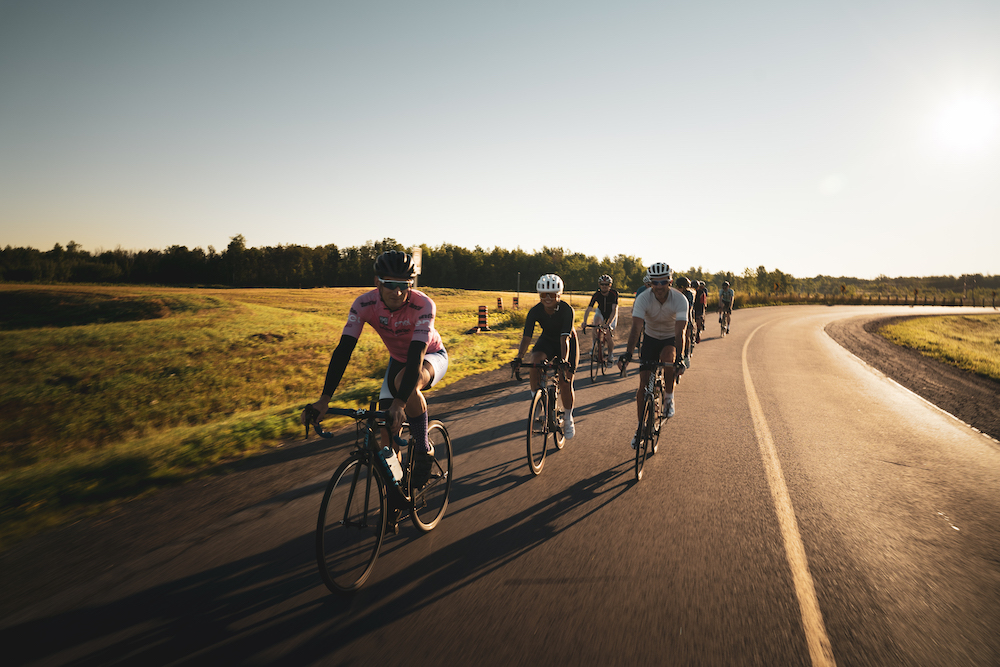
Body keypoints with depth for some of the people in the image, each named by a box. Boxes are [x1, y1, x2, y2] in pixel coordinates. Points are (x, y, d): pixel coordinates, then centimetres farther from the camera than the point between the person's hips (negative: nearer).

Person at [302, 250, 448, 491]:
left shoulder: (423, 305, -35)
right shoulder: (364, 304, -26)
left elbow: (416, 356, -43)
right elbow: (344, 349, -30)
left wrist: (400, 402, -55)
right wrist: (324, 399, -39)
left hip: (432, 357, -4)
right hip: (398, 360, 4)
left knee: (405, 382, -37)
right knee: (387, 428, -8)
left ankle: (424, 450, -16)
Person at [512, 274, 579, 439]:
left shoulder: (566, 310, -31)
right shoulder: (535, 311, -23)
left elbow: (565, 338, -38)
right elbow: (526, 337, -27)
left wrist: (564, 361, -52)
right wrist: (518, 357, -42)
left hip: (567, 343, -2)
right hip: (547, 340, 2)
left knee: (565, 383, -8)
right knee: (534, 363, -28)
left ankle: (568, 418, 17)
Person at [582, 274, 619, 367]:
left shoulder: (614, 293, -31)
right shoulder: (596, 295, -26)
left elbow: (614, 310, -38)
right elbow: (588, 309, -31)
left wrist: (609, 323, -52)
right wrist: (584, 322, -47)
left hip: (611, 315, -1)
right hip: (600, 312, 1)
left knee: (609, 336, -10)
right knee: (596, 324, -32)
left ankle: (611, 355, 15)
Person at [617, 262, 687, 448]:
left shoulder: (680, 299, -26)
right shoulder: (643, 298, -25)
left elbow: (680, 331, -35)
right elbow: (636, 328, -33)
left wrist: (679, 358, -48)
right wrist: (627, 354, -47)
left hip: (671, 338, -1)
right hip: (651, 337, 1)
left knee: (667, 358, -35)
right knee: (643, 384, -6)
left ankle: (669, 398, -8)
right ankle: (641, 427, 9)